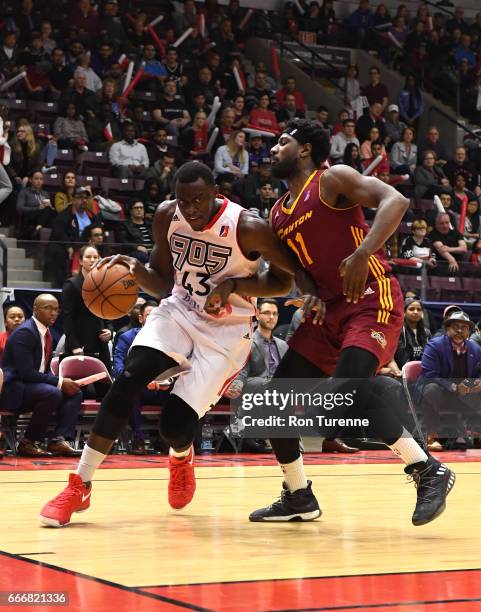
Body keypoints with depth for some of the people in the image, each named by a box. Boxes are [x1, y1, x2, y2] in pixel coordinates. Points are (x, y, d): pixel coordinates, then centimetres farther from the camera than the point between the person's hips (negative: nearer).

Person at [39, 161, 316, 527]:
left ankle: (181, 457, 28)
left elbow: (284, 280, -8)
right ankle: (80, 486, -15)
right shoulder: (167, 216, -7)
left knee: (175, 425, -14)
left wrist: (234, 286, -24)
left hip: (226, 331, -3)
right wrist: (135, 270, -16)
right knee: (129, 380, -24)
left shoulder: (247, 228, -21)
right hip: (179, 312, 3)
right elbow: (164, 284, 6)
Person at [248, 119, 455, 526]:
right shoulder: (279, 214, 15)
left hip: (373, 301, -8)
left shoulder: (332, 179, -8)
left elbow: (395, 201, -22)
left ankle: (428, 471, -16)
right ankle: (298, 498, 17)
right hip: (330, 308, 9)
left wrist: (363, 253, -34)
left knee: (347, 387, -29)